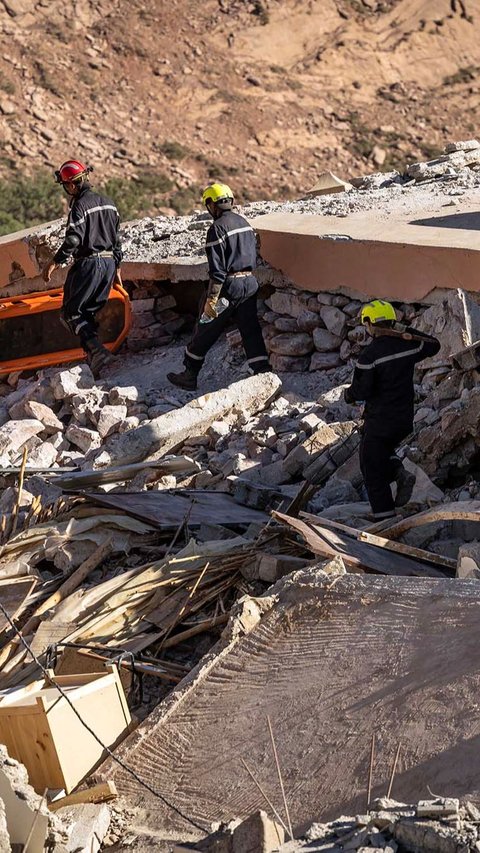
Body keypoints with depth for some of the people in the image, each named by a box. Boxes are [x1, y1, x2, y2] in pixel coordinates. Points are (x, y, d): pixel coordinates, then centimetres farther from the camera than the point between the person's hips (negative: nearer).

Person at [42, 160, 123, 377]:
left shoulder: (80, 206, -12)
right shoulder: (108, 203, 13)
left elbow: (73, 239, -21)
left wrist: (55, 262, -17)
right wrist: (117, 267, 24)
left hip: (88, 264, -8)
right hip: (108, 264, 8)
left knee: (71, 312, -1)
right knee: (89, 313, 15)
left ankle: (96, 350, -20)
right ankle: (94, 360, 13)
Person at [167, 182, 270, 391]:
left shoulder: (217, 228, -14)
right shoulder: (245, 223, 11)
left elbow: (217, 270, -18)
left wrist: (211, 300, -17)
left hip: (229, 286, -7)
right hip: (250, 283, 7)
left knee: (205, 331, 5)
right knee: (250, 329, 9)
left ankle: (189, 375, 15)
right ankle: (263, 372, 4)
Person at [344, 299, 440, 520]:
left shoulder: (368, 355, -19)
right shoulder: (408, 346, -2)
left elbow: (361, 391, -19)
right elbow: (434, 345, 18)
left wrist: (348, 395, 3)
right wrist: (408, 332, 21)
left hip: (379, 423, -6)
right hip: (405, 421, 6)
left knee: (373, 472, 5)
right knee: (382, 454, 30)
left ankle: (385, 518, 6)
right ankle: (400, 473, 2)